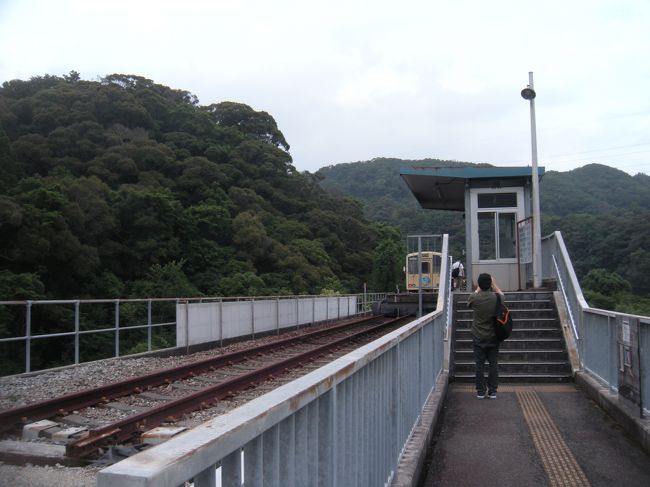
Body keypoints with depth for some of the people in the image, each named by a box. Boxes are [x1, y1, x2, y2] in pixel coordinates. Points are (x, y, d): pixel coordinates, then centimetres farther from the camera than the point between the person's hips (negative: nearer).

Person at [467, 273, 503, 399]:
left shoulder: (474, 298, -13)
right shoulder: (496, 298, -10)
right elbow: (501, 294, 16)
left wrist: (478, 288, 24)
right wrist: (494, 285, 27)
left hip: (478, 337, -1)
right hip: (493, 336, 1)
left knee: (480, 364, 5)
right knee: (493, 364, 8)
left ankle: (480, 391, 10)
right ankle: (492, 391, 11)